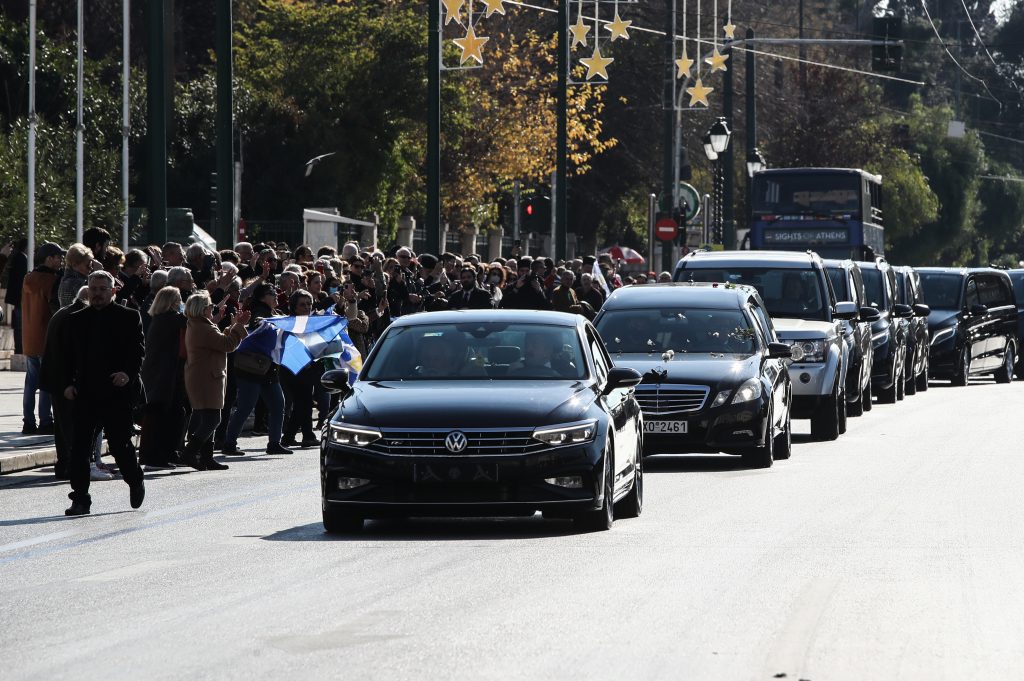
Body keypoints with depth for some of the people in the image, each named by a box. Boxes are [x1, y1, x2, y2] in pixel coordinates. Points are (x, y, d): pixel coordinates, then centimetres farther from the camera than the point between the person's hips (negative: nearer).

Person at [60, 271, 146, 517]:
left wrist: (128, 374, -20)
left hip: (117, 393, -3)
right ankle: (80, 500, 1)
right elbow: (69, 356, 13)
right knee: (79, 448, -4)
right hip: (85, 394, 3)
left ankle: (136, 482, 29)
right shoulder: (77, 319, 12)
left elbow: (138, 351, -3)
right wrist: (68, 383, -1)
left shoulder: (128, 317, 3)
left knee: (120, 445, 1)